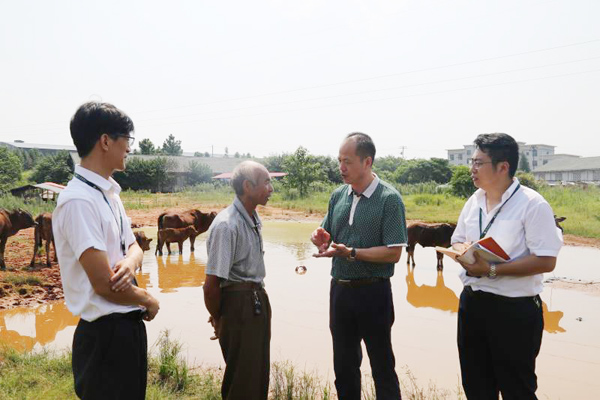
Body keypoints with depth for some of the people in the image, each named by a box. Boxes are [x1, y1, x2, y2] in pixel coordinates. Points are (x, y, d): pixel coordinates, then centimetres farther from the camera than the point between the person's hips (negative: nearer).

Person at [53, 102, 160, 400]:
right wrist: (149, 301, -6)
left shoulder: (110, 193, 7)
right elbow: (105, 284, -23)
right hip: (105, 334, -9)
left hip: (129, 326, 9)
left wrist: (131, 261, -13)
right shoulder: (78, 201, -22)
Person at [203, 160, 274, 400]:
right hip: (238, 302, -9)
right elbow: (211, 284, -19)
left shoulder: (253, 219, 8)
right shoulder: (226, 225, -21)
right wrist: (218, 320, -6)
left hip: (258, 301, 9)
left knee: (260, 375, 19)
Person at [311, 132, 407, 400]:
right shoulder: (338, 196, 5)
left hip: (373, 292, -5)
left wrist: (350, 252, -23)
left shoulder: (389, 199, -12)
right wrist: (321, 239, -9)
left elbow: (393, 253, -17)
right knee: (344, 367, 18)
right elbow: (327, 239, 14)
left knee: (382, 368, 9)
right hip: (340, 288, 6)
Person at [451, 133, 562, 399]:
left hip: (514, 310, -6)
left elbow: (546, 261, -21)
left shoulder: (532, 204, -15)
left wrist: (491, 270, -24)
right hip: (471, 303, 7)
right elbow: (457, 241, 17)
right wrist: (462, 251, -7)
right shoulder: (474, 201, 7)